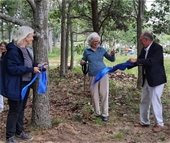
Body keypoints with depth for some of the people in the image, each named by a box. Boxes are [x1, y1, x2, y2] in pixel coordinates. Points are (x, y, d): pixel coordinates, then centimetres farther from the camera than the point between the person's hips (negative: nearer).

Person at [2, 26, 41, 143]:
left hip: (25, 85, 9)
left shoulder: (25, 50, 10)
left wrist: (37, 67, 4)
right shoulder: (13, 50, -19)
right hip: (16, 86, -9)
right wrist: (31, 69, -24)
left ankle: (19, 131, 33)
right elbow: (12, 68, -25)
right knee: (14, 110, 2)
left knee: (21, 109, 18)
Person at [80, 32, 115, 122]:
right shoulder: (87, 51, 2)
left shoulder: (101, 49, 3)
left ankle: (105, 114, 6)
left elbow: (112, 60, 8)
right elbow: (83, 61, 13)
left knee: (104, 94, -1)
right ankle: (97, 113, 20)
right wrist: (82, 62, -10)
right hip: (93, 76, 1)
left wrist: (112, 54, -13)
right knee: (94, 95, 6)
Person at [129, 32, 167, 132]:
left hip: (156, 80, -8)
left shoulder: (157, 48, -17)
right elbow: (140, 61, 14)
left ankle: (160, 124, 11)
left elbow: (151, 61, -30)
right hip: (147, 79, 9)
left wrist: (136, 61, -26)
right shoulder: (144, 49, 6)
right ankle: (144, 122, 27)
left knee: (155, 101, -4)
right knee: (144, 101, 14)